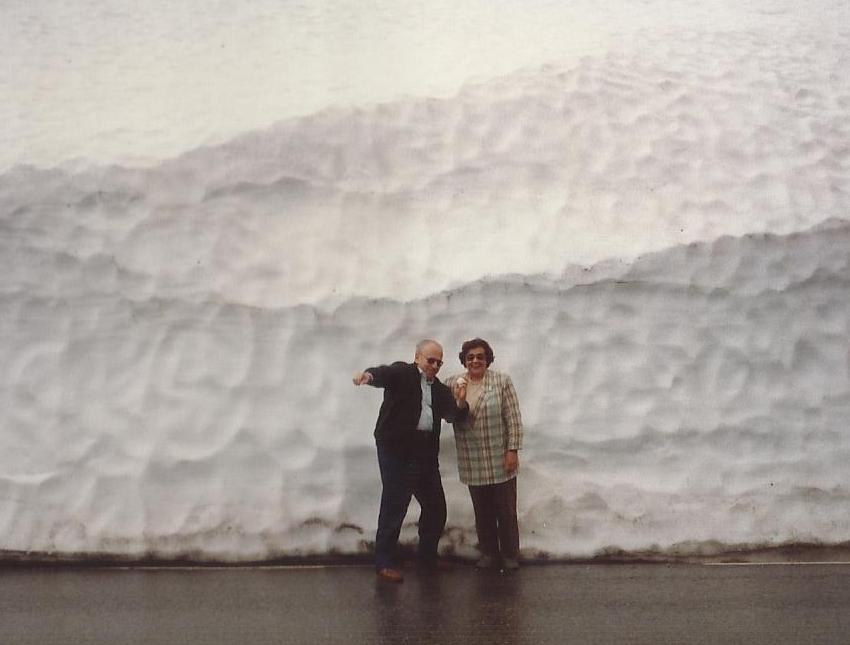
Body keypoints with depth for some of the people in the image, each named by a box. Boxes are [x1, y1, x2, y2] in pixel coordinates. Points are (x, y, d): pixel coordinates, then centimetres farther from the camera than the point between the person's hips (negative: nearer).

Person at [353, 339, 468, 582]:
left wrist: (460, 403, -15)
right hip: (397, 450, -6)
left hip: (426, 453, 6)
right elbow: (384, 373, -20)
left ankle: (427, 556, 27)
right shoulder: (401, 373, 1)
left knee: (436, 507, 10)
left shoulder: (439, 389, 17)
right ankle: (385, 563, 4)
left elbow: (453, 415, 7)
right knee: (394, 507, -4)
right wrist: (368, 374, -43)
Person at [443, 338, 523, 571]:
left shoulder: (502, 381, -4)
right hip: (471, 462, 3)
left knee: (506, 510, 6)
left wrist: (513, 450, -11)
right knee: (482, 512, 11)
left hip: (500, 460, -3)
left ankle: (510, 555, 17)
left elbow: (513, 418, -6)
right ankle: (489, 554, 23)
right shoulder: (452, 383, 5)